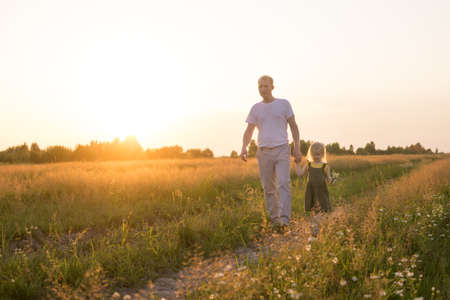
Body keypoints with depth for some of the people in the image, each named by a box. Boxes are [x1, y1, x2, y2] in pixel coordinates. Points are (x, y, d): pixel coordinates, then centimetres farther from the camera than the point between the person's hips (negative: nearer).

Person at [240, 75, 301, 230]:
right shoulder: (255, 108, 11)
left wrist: (297, 148, -4)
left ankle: (284, 218, -20)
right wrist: (244, 148, -11)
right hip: (263, 152, 3)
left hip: (282, 149, -3)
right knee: (269, 188, 4)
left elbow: (294, 126, 6)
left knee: (283, 184, -16)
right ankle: (274, 218, 13)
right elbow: (248, 131, 8)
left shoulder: (284, 104, 6)